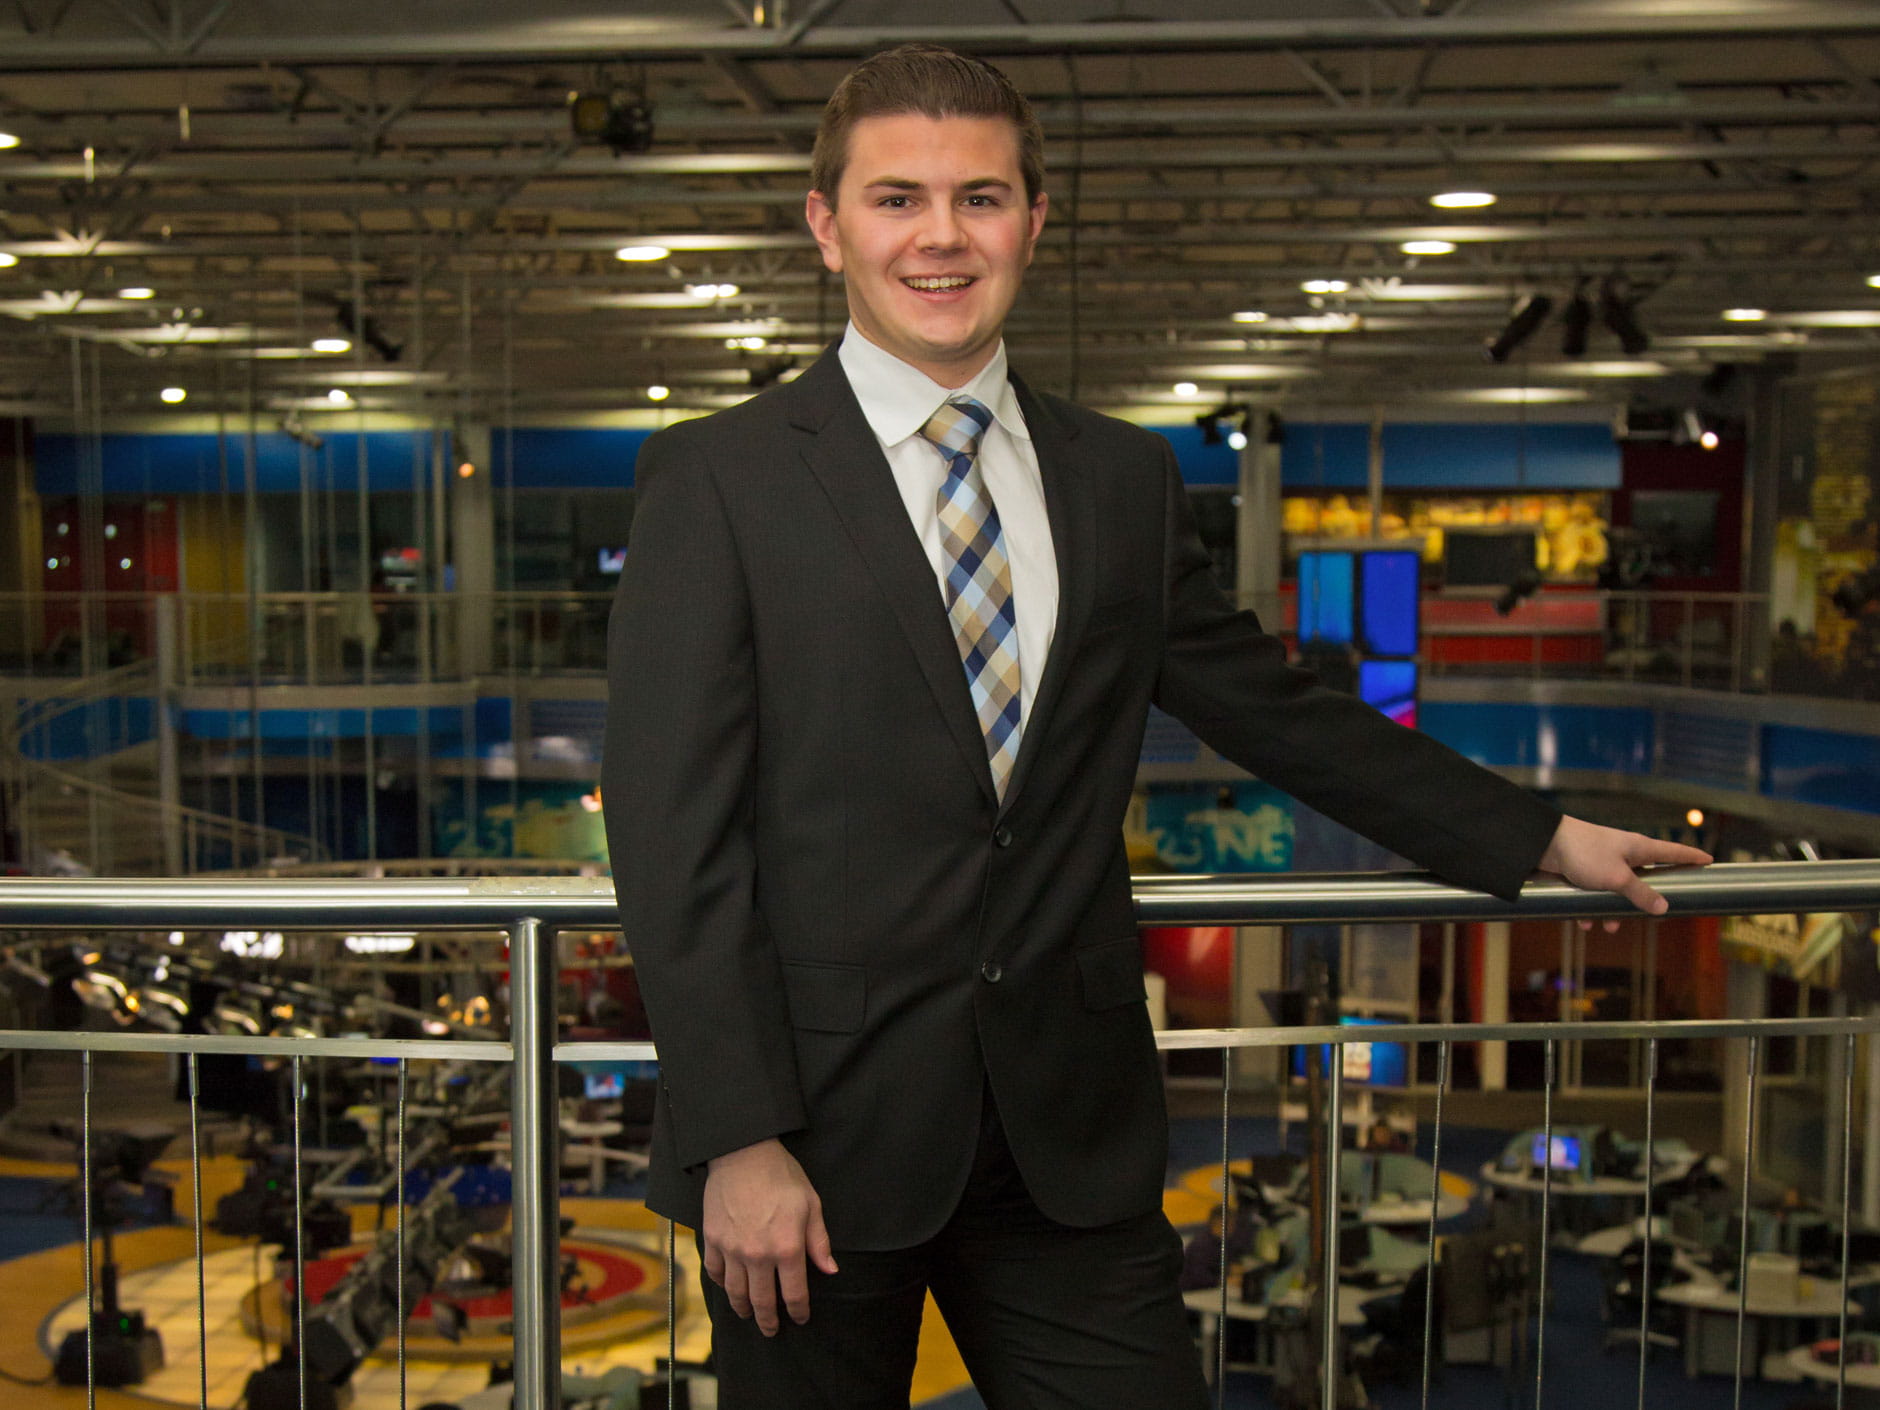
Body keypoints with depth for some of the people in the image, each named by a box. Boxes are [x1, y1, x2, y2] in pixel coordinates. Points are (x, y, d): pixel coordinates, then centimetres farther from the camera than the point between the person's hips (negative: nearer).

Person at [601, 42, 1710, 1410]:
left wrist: (1539, 837, 23)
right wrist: (739, 1140, -13)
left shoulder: (1127, 481, 10)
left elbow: (1276, 708, 19)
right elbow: (675, 830, -8)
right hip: (821, 1133, -3)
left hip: (1069, 1141, 4)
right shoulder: (716, 480, -3)